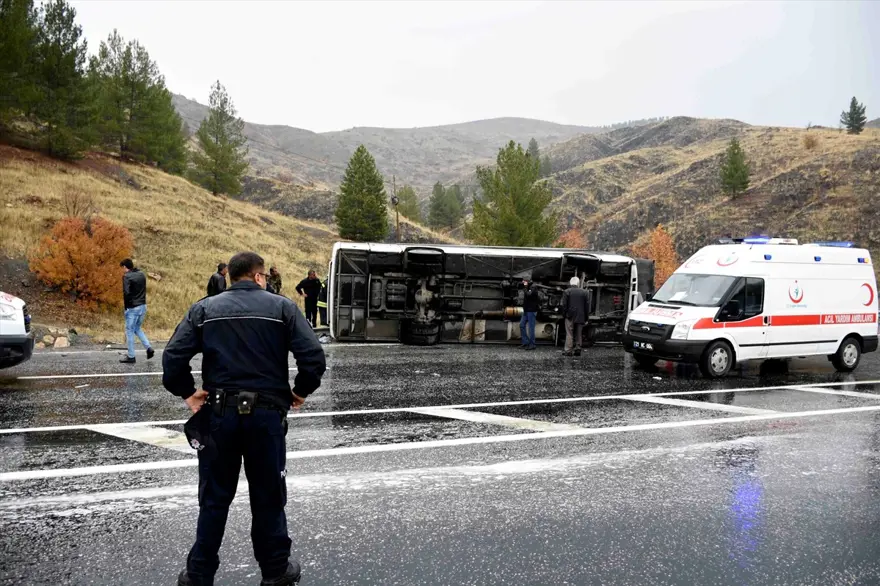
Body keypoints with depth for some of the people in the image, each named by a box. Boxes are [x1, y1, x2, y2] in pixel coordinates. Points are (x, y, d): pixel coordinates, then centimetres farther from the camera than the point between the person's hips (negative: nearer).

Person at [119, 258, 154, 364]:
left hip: (132, 308, -7)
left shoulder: (127, 276, -13)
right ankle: (149, 348, 7)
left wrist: (126, 305, -7)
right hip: (143, 306, 7)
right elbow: (143, 290, 11)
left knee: (129, 331, 4)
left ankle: (131, 357, 8)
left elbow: (126, 293, -21)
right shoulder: (142, 275, 10)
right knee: (138, 329, 22)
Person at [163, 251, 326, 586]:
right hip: (267, 413, -1)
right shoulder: (282, 307, 0)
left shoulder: (204, 309, 5)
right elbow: (314, 358, -9)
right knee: (269, 496, 12)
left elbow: (173, 357, -6)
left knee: (214, 498, 11)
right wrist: (300, 392, 5)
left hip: (219, 413, 1)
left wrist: (187, 393, 5)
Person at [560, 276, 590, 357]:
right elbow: (587, 306, 3)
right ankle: (577, 350, 10)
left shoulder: (566, 292, -4)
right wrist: (586, 318, 8)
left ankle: (568, 350, -7)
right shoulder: (585, 292, 2)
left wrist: (564, 315, 2)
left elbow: (564, 305, -6)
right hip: (580, 317, 2)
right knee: (578, 334, 10)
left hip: (570, 316, -2)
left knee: (569, 334, -2)